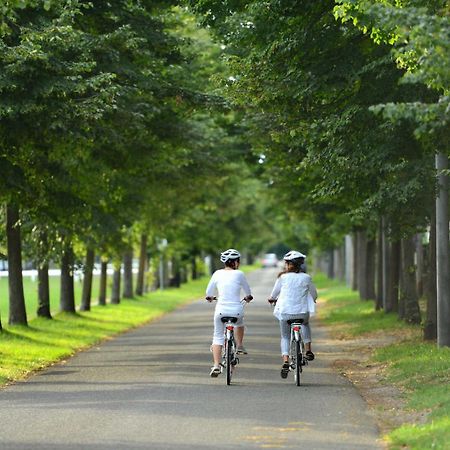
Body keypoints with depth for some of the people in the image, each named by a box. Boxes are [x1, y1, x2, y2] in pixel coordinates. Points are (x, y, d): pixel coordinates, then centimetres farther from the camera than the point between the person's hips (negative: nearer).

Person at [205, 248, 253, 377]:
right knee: (239, 323, 35)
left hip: (221, 310, 1)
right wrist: (248, 297, 35)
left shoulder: (217, 274, 1)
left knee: (218, 336, 11)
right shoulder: (239, 274, -3)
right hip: (236, 310, -1)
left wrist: (210, 297, 31)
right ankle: (240, 346, 36)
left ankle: (216, 365, 1)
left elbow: (209, 292, 8)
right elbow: (247, 291, 12)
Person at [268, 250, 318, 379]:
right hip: (302, 311, 1)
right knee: (305, 324, 35)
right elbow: (314, 294, 12)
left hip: (285, 312, -1)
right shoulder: (306, 278, -1)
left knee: (285, 337, 16)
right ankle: (308, 350, 24)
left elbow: (275, 292, 10)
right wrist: (312, 301, 35)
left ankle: (285, 361, -4)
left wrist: (272, 298, 33)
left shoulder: (283, 277, -4)